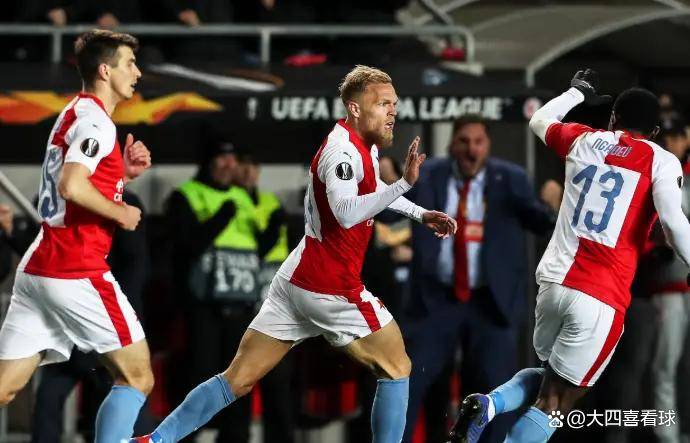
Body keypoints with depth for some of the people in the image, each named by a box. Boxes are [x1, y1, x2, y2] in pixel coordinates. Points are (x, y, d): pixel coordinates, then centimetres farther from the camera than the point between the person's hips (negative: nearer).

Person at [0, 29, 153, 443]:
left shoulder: (74, 115, 20)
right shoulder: (95, 121, -10)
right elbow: (72, 187, -25)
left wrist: (124, 173, 13)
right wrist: (122, 215, -12)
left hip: (37, 269, 9)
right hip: (78, 273, -9)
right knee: (137, 378, 2)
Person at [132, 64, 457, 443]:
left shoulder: (364, 146, 14)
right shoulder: (343, 149, -16)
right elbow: (346, 212, -34)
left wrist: (419, 214, 35)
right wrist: (405, 183, -39)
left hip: (296, 280, 9)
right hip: (331, 288, -9)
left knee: (238, 380, 7)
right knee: (396, 369, 5)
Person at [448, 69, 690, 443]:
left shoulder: (583, 141, 13)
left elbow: (538, 121, 34)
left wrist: (577, 92, 50)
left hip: (553, 281, 5)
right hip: (600, 299, -5)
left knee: (548, 378, 27)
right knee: (555, 404, 2)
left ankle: (490, 405, -1)